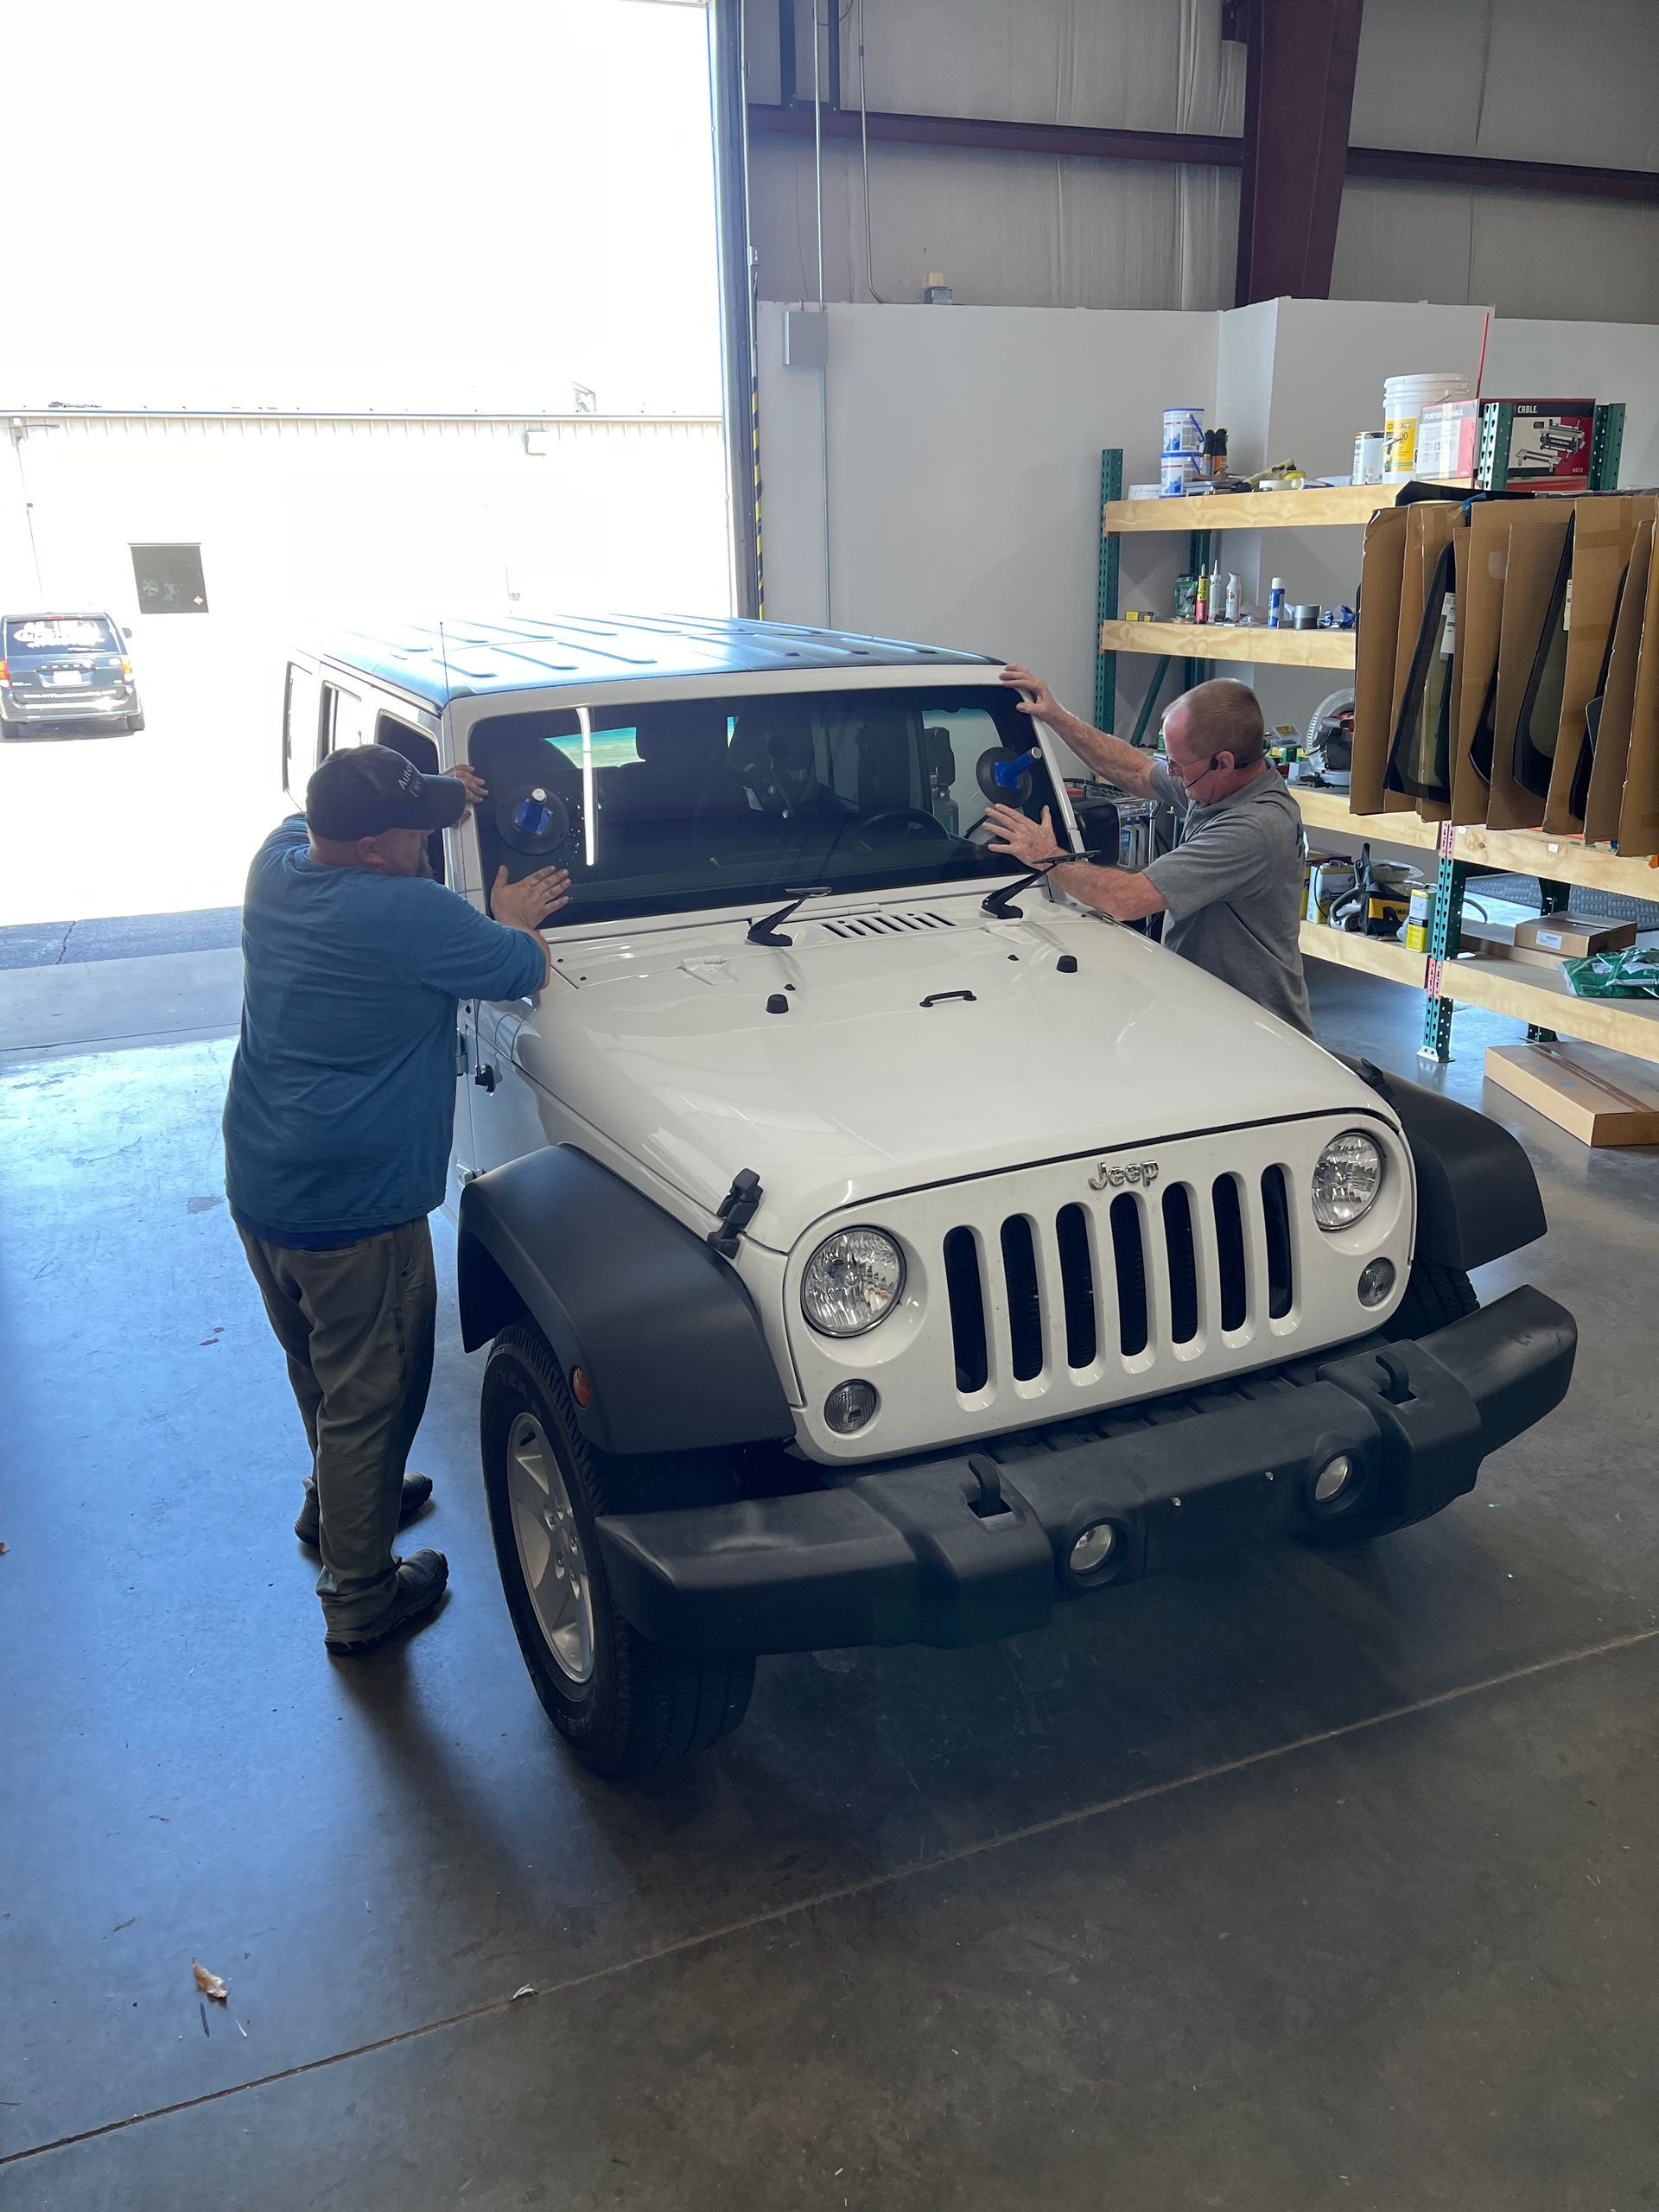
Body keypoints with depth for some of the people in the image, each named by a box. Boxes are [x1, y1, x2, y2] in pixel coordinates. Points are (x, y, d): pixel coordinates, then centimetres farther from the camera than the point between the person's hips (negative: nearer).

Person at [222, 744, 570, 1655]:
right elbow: (525, 969, -9)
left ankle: (336, 1502, 51)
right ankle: (360, 1597, 24)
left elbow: (310, 823, 25)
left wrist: (427, 798, 15)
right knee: (369, 1399, 9)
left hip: (257, 1189, 8)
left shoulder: (277, 861, 0)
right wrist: (512, 919, 11)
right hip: (356, 1210, -8)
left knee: (321, 1370, 29)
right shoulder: (411, 913, -23)